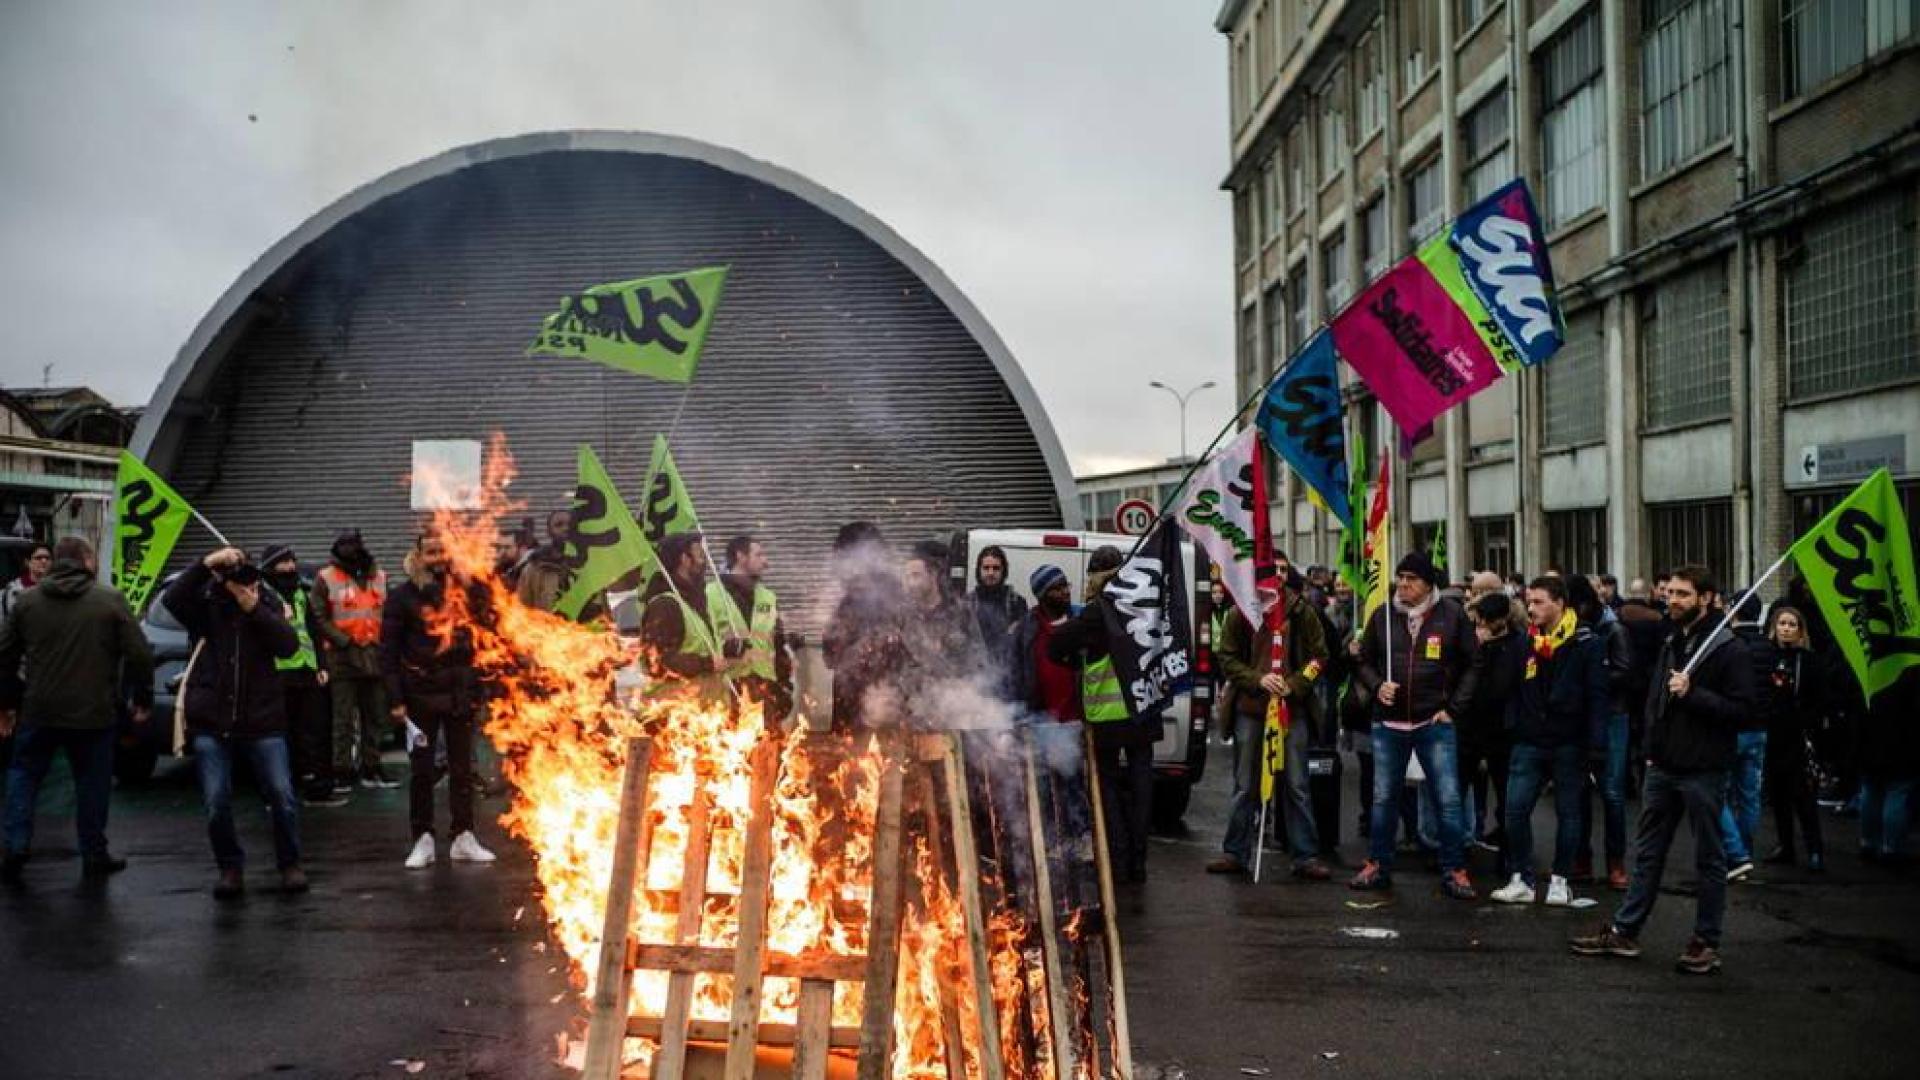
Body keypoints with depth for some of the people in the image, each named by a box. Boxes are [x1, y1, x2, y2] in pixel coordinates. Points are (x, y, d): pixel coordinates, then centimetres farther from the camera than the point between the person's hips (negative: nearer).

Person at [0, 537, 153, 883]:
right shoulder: (110, 600, -5)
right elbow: (139, 654, -8)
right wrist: (143, 699, 3)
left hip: (39, 710, 2)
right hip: (93, 712, -2)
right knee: (92, 782, 8)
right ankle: (94, 856, 13)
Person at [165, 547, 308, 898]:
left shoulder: (267, 603, 2)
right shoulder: (204, 603, 0)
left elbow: (289, 646, -11)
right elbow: (172, 599, -21)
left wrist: (254, 609, -20)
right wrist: (206, 563, -29)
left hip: (262, 720, 0)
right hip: (210, 723, 0)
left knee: (282, 796, -2)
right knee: (216, 804, -2)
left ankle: (290, 864, 16)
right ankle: (231, 867, 19)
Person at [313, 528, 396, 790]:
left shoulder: (378, 576, 14)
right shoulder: (326, 578, -1)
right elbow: (320, 618, -6)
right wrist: (344, 641, -13)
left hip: (374, 655, 5)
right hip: (342, 656, -5)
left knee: (374, 716, 9)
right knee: (344, 718, -3)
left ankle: (371, 767, 18)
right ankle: (342, 770, 3)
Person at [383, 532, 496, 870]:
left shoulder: (463, 589, 3)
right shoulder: (402, 596, -4)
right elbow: (388, 650, -7)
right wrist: (395, 699, -12)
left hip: (459, 692, 2)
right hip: (420, 695, -2)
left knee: (462, 768, 7)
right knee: (421, 770, 4)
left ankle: (464, 838, 15)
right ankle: (423, 841, 12)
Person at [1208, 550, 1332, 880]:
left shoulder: (1302, 612, 2)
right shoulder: (1241, 613, 1)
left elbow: (1319, 656, 4)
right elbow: (1227, 658, 2)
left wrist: (1293, 685, -10)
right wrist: (1257, 680, -13)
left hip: (1292, 709, 0)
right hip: (1249, 708, 0)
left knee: (1297, 786, 3)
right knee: (1245, 787, 8)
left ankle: (1306, 857, 9)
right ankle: (1235, 853, 17)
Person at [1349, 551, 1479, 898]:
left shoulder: (1452, 615, -3)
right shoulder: (1383, 616, 3)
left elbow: (1472, 665, 2)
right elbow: (1364, 661, 13)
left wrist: (1454, 708, -4)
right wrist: (1376, 687, -6)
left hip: (1434, 724, -2)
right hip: (1389, 723, 2)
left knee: (1448, 799, -1)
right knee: (1384, 798, 11)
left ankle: (1454, 870, 10)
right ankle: (1378, 866, 22)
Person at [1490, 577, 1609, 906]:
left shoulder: (1587, 644, -7)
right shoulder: (1525, 642, 6)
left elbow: (1599, 695, -9)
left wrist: (1595, 742, -14)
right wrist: (1511, 726, 4)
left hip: (1569, 743, -4)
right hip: (1529, 742, 4)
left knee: (1567, 812, 7)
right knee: (1515, 808, -3)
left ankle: (1560, 880, 19)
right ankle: (1521, 880, 7)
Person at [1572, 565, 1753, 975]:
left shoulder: (1728, 650, -10)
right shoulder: (1671, 644, 13)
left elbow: (1741, 709, -16)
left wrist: (1692, 693, -24)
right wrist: (1652, 749, 14)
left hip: (1703, 771, -7)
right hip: (1662, 767, 7)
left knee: (1709, 859, 5)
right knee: (1647, 853, 12)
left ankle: (1706, 942, 14)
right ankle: (1624, 931, 19)